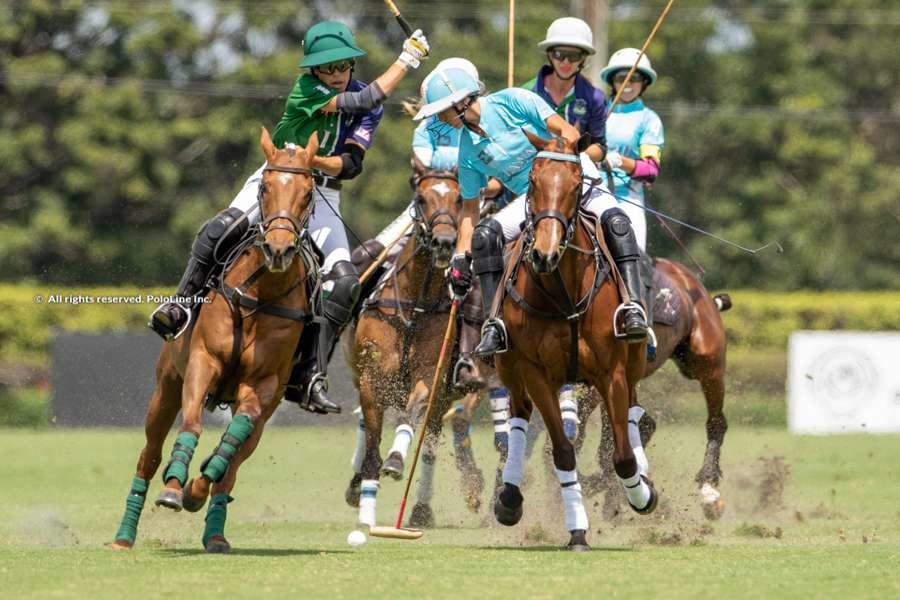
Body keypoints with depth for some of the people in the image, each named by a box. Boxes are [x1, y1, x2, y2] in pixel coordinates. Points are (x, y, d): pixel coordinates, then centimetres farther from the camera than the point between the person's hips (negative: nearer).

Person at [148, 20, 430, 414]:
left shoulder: (368, 108, 0)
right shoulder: (306, 91, -12)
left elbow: (352, 165, -10)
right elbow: (367, 98, -22)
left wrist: (313, 160, -29)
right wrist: (408, 59, -16)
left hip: (321, 196, 3)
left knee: (344, 281, -19)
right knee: (221, 229, -33)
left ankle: (308, 378, -19)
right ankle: (183, 306, -22)